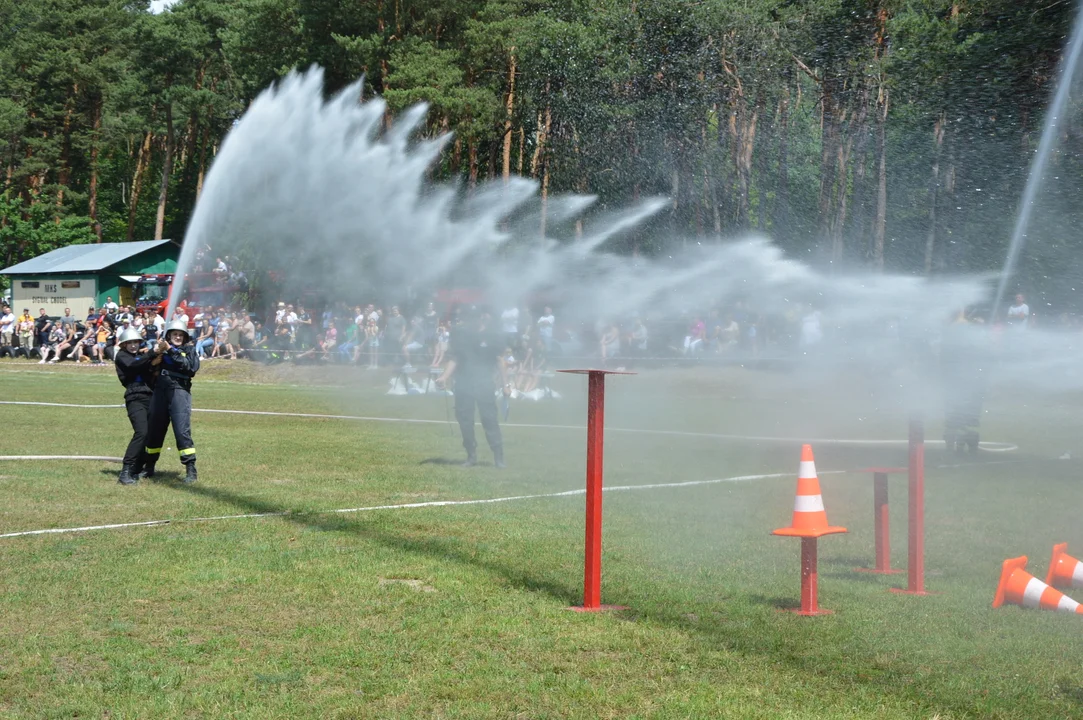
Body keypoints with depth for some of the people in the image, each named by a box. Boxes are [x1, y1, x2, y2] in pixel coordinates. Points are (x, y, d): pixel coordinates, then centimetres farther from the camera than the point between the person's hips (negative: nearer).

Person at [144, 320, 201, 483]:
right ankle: (149, 467, 26)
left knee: (182, 431, -12)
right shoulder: (162, 347, 13)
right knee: (155, 430, 10)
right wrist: (155, 353, -12)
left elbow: (191, 367, -11)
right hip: (160, 391, 3)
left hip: (179, 391, -3)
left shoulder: (189, 349, 8)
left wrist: (171, 351, -13)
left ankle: (191, 470, -10)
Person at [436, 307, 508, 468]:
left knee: (489, 419, -6)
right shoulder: (460, 335, 7)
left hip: (484, 384, -3)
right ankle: (471, 456, 14)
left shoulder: (492, 337, -2)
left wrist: (506, 384, -5)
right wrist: (444, 377, -5)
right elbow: (454, 359, 8)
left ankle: (498, 456, -2)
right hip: (463, 384, 3)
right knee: (464, 420, 4)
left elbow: (500, 361, -1)